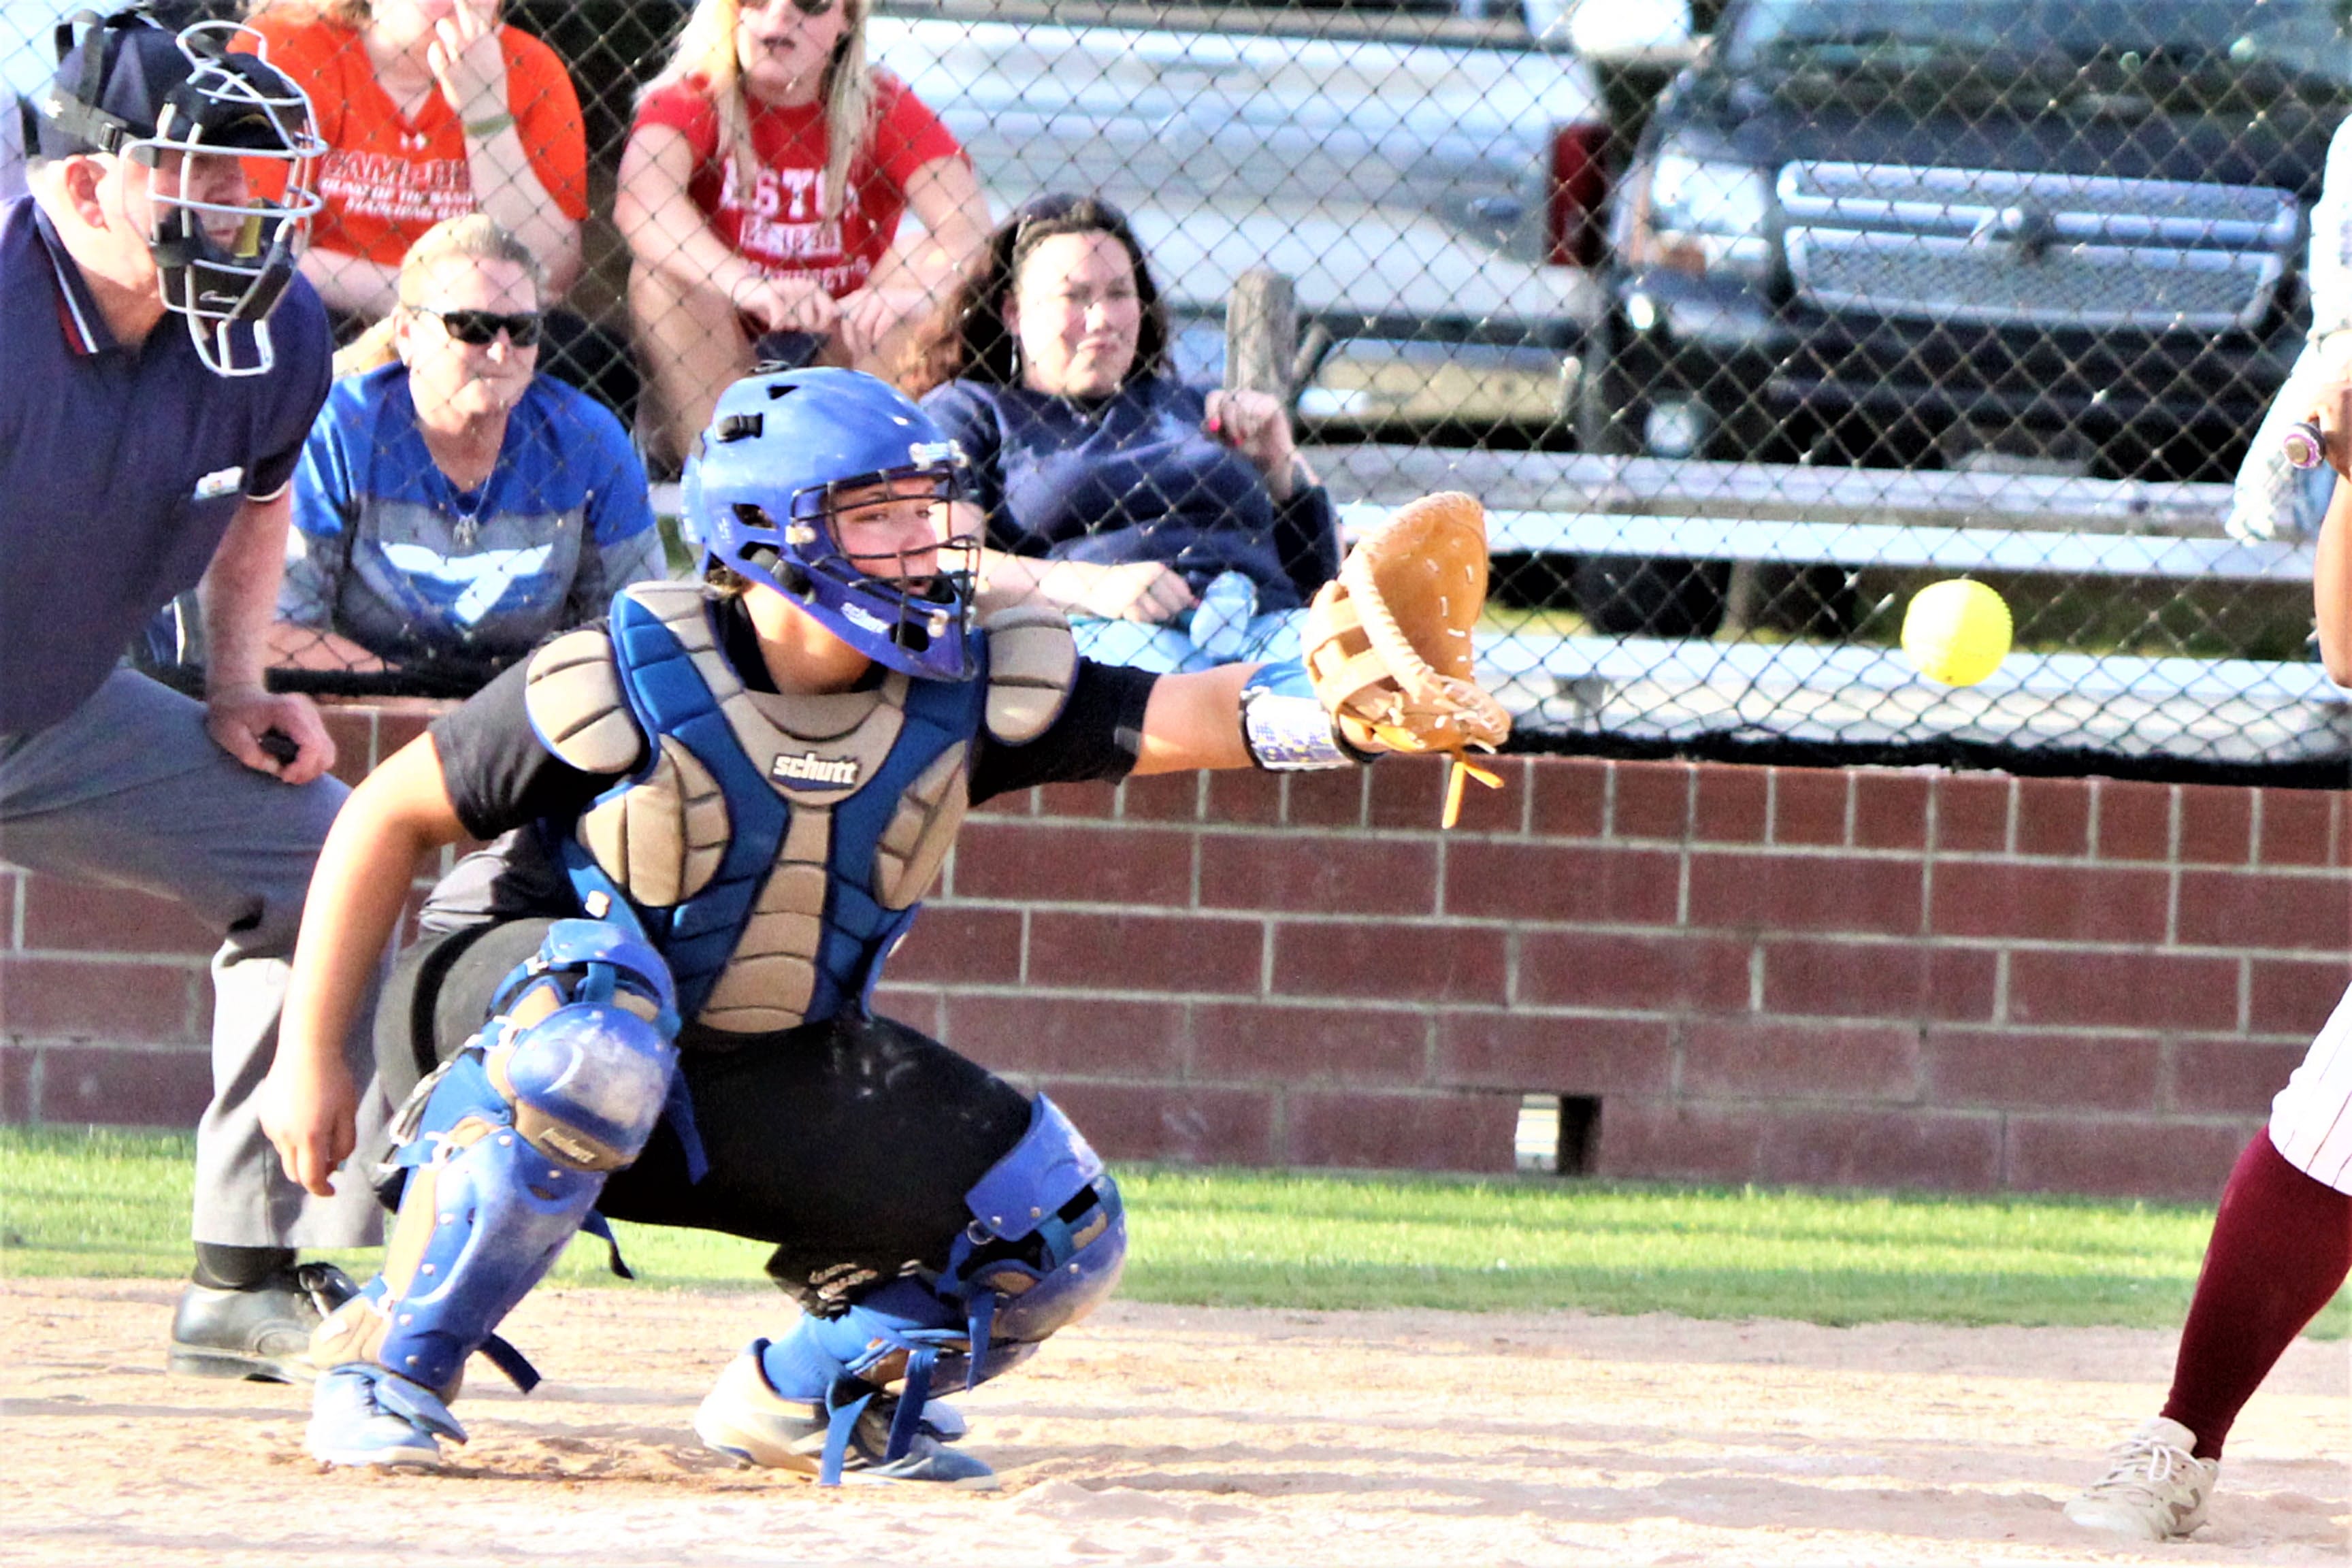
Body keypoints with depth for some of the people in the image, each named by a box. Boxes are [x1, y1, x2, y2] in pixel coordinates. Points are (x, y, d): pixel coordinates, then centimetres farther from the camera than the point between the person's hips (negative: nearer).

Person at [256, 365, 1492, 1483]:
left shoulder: (961, 692, -10)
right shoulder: (630, 682, -21)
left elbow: (1185, 717, -18)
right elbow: (391, 814, -13)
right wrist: (309, 1058, -14)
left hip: (762, 1077, 5)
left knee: (1058, 1230, -5)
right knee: (599, 1031, -42)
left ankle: (805, 1397, 19)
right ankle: (391, 1361, -25)